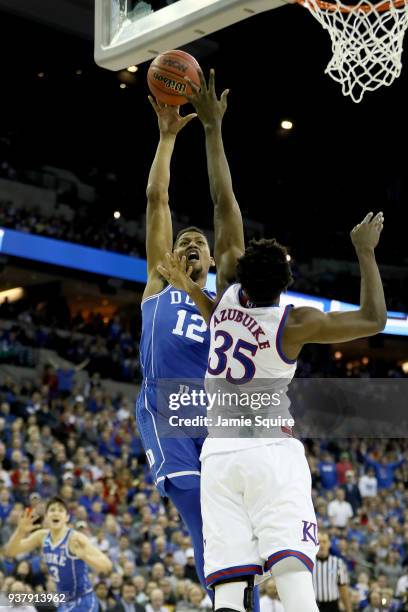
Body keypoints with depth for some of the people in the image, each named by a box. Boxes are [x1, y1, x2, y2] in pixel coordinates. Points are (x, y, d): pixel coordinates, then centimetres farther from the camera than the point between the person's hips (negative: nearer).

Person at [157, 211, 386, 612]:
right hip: (272, 449, -4)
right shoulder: (293, 324, -7)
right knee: (294, 579, -16)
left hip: (218, 454, 4)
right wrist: (365, 252, 9)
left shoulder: (228, 300, 4)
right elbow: (373, 319, 3)